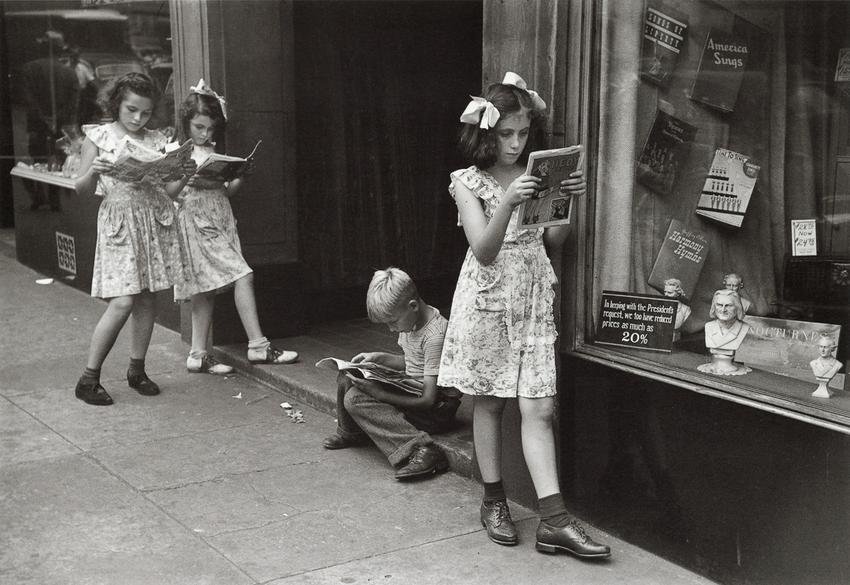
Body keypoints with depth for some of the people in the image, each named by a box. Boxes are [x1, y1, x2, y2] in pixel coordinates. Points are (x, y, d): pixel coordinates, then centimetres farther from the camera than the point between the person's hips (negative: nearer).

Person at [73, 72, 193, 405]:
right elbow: (82, 191, -1)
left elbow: (167, 187, 12)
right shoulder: (98, 137, 0)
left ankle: (137, 370, 21)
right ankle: (89, 378, 0)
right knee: (123, 301, -12)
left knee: (146, 299, 7)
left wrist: (183, 173, -7)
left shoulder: (156, 141, 9)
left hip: (156, 221, 4)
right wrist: (93, 171, -21)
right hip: (118, 223, -4)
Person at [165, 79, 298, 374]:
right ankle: (258, 345, -9)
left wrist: (240, 176, -3)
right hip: (196, 224, -7)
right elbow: (167, 193, -9)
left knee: (206, 290, 8)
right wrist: (186, 178, -26)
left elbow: (227, 191, 14)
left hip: (219, 222, 7)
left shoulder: (213, 152, 14)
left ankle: (199, 354, 13)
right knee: (243, 275, -13)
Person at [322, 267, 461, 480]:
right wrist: (378, 358, 2)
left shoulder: (435, 335, -26)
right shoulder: (410, 319, 2)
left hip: (437, 409, -9)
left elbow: (428, 398, -26)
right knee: (347, 376, 8)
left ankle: (420, 449, -31)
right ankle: (350, 432, 30)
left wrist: (378, 393, -27)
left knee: (355, 399, -23)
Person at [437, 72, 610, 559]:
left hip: (534, 299, 2)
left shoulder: (535, 175, 8)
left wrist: (570, 202, -8)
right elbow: (484, 251, -14)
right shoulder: (468, 182, -3)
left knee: (539, 408, -4)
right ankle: (495, 501, 22)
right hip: (488, 300, -2)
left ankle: (555, 519, -6)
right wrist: (508, 203, -28)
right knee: (489, 404, 7)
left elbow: (553, 243, 8)